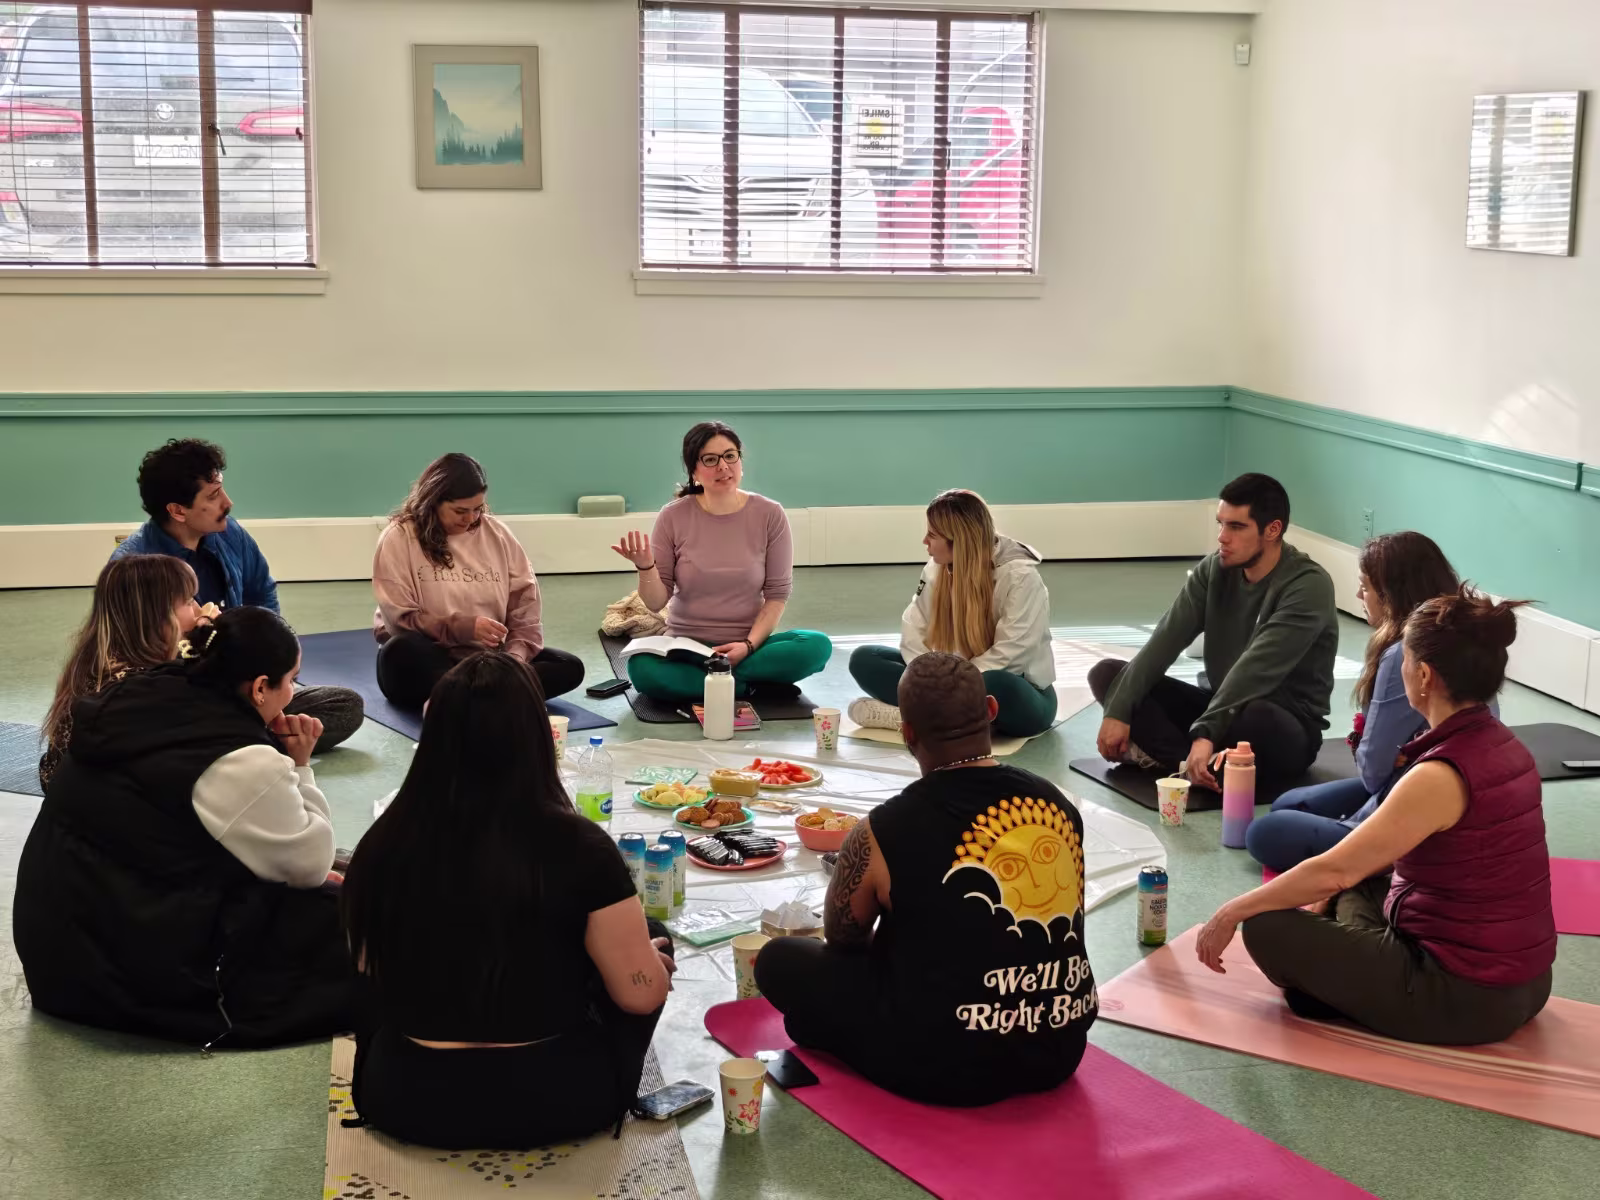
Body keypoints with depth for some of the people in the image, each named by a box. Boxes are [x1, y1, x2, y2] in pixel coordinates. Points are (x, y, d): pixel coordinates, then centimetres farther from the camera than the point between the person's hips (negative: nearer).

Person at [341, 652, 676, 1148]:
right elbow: (641, 994, -11)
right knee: (653, 941, 20)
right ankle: (607, 1090, 25)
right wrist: (652, 956, 13)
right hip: (557, 1100, -3)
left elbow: (371, 972, 8)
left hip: (405, 1100, 4)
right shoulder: (578, 847, -19)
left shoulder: (386, 842, -10)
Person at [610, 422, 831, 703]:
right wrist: (645, 567, -24)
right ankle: (753, 686, -18)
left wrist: (749, 644, -16)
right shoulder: (673, 517, -5)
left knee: (817, 646, -28)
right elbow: (656, 603, -3)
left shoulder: (769, 514, -5)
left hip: (750, 645, 1)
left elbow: (777, 594, -1)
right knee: (642, 668, -33)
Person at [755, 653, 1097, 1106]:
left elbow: (843, 940, 5)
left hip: (944, 1066, -6)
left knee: (779, 960, 11)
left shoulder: (882, 833, -15)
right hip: (1060, 1050, 6)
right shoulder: (1055, 802, -1)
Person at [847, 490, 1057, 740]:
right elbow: (914, 630, -3)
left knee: (994, 686, -43)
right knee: (864, 659, -7)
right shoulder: (938, 568, 0)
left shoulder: (1021, 577, -19)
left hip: (1017, 692, -6)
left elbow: (1006, 657, -23)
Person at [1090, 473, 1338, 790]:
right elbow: (1165, 641, -9)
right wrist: (1118, 711, -21)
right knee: (1106, 674, -8)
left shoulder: (1308, 586, -20)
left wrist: (1205, 733, -41)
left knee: (1256, 720, -43)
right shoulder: (1214, 570, -1)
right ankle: (1193, 760, -26)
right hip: (1222, 707, 7)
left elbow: (1256, 669, -32)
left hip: (1286, 728, -7)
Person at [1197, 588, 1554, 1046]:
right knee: (1356, 884, 26)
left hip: (1466, 1000, -9)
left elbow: (1335, 870, -22)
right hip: (1523, 982, 9)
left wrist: (1232, 912, -11)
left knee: (1269, 928, -5)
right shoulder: (1504, 747, 3)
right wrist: (1329, 892, 17)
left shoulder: (1443, 776, -25)